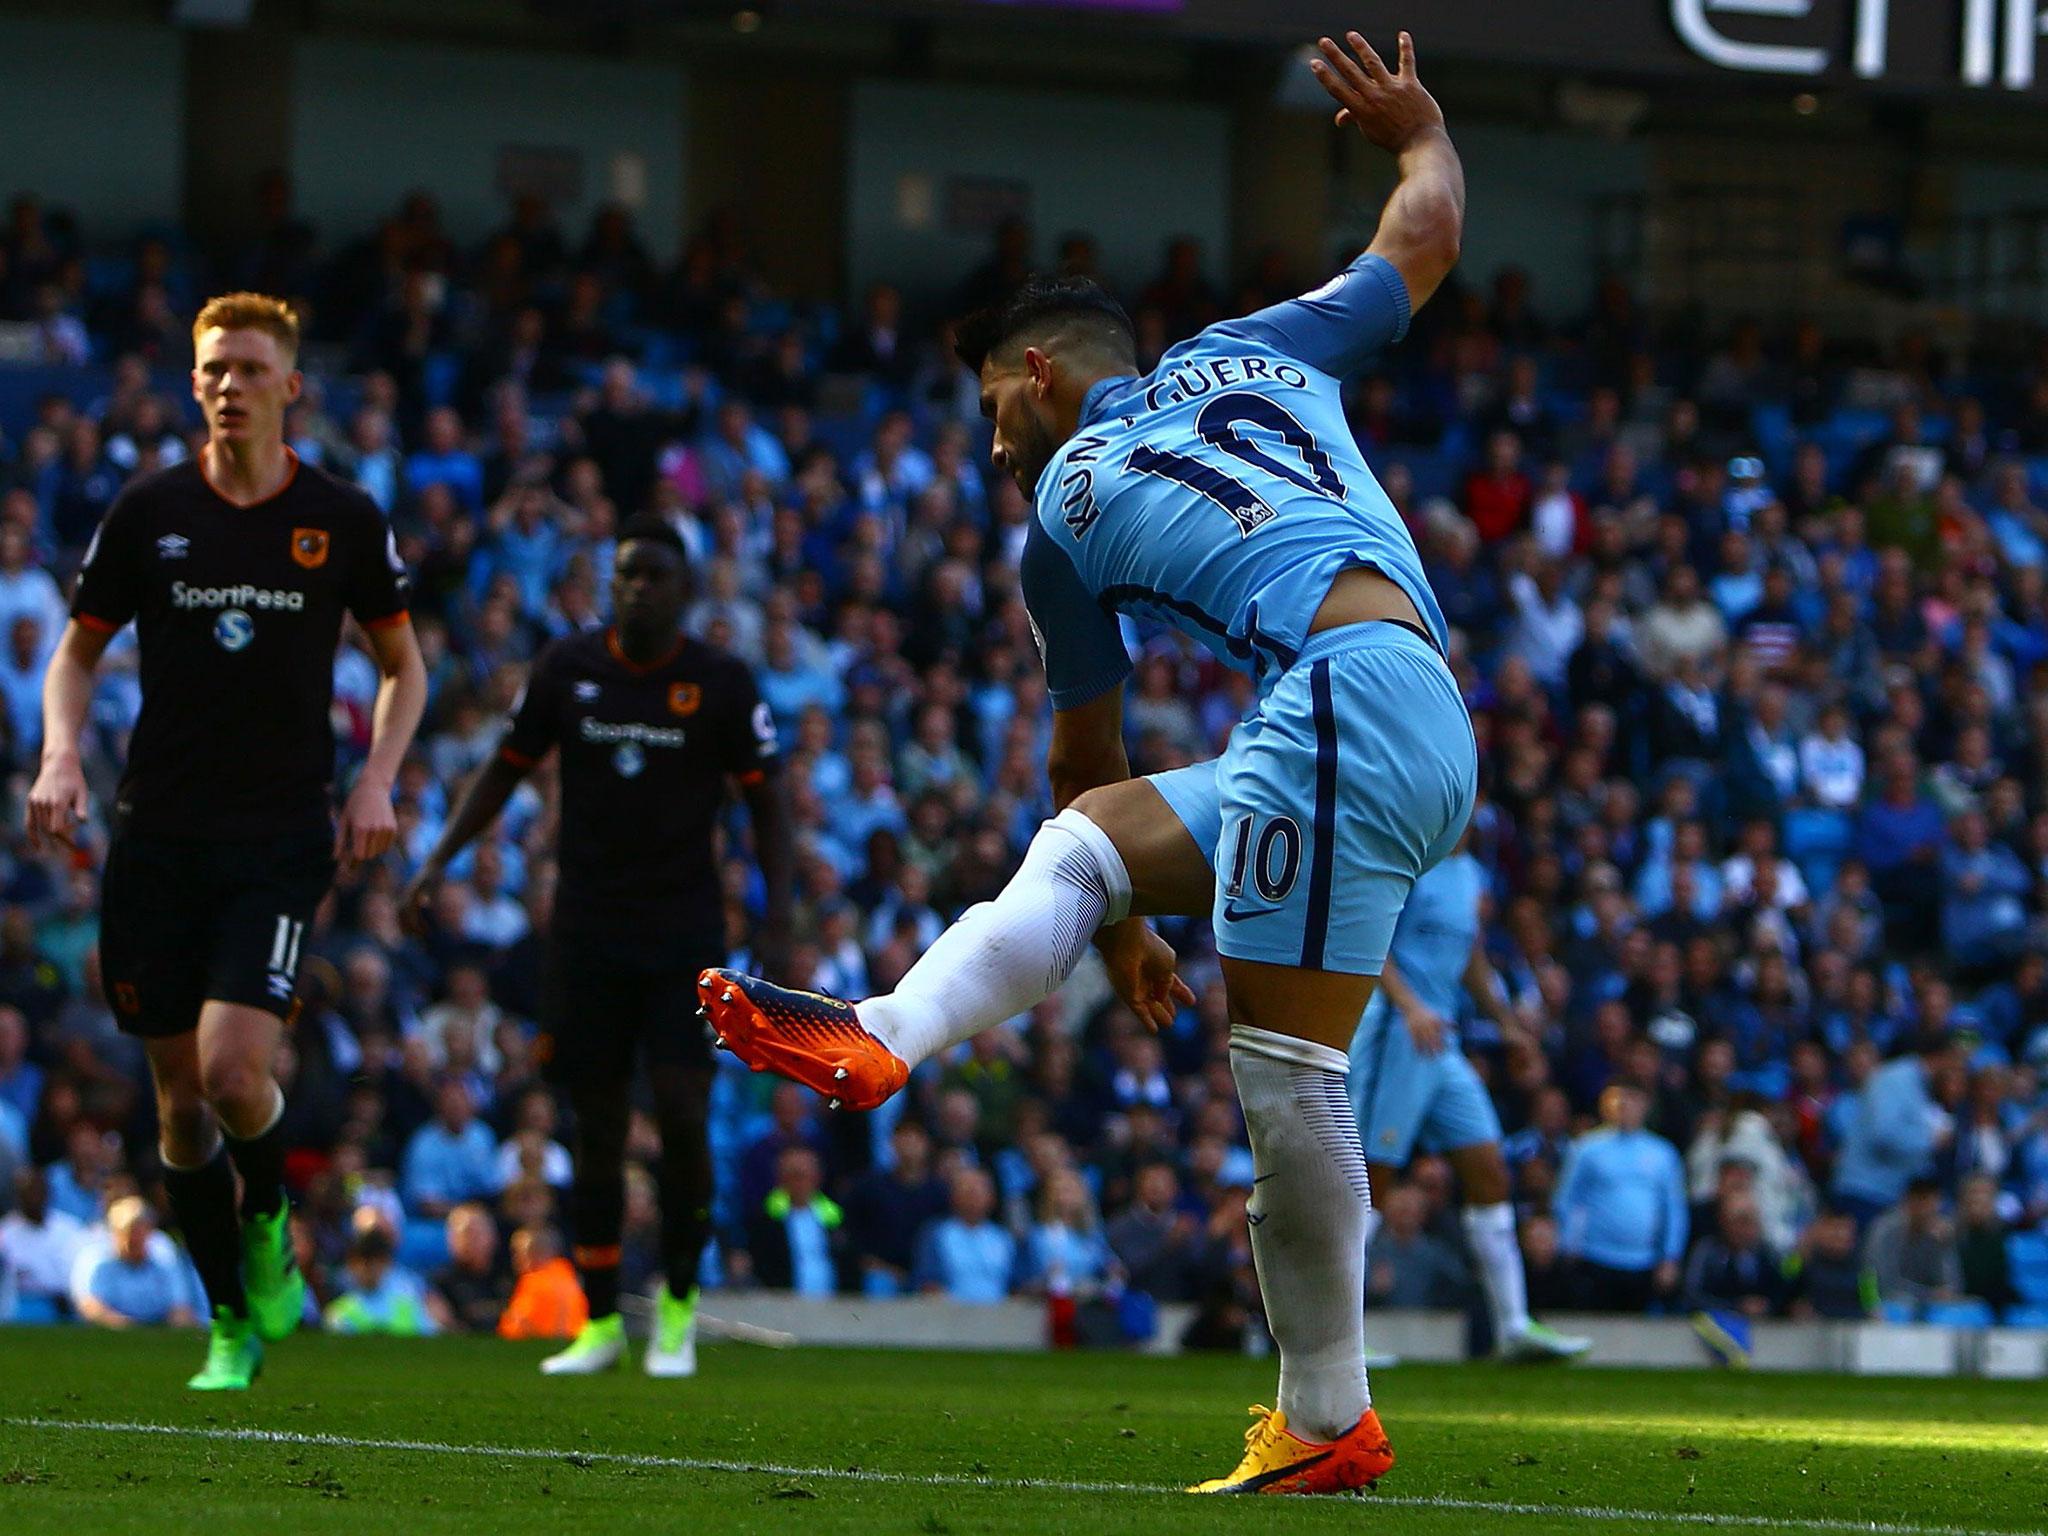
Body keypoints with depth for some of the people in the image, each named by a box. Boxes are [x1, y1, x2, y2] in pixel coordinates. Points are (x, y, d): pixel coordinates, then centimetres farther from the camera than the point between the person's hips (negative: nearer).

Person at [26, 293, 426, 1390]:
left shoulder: (343, 520, 1)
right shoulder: (149, 510, 3)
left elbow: (403, 664, 13)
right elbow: (78, 649, 12)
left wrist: (376, 779, -3)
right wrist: (60, 754, -6)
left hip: (281, 835, -2)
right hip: (158, 835, 2)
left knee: (233, 1071, -18)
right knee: (179, 1094, 3)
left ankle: (269, 1223, 14)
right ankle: (233, 1322, 18)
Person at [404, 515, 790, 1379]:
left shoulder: (722, 684, -2)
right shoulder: (567, 669, 2)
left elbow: (764, 798, 4)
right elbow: (507, 768, 12)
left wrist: (778, 913, -5)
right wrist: (439, 860, 3)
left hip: (685, 927, -2)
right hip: (587, 930, 2)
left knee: (682, 1113, -12)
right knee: (595, 1128, 2)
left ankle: (678, 1308, 5)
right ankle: (601, 1323, 11)